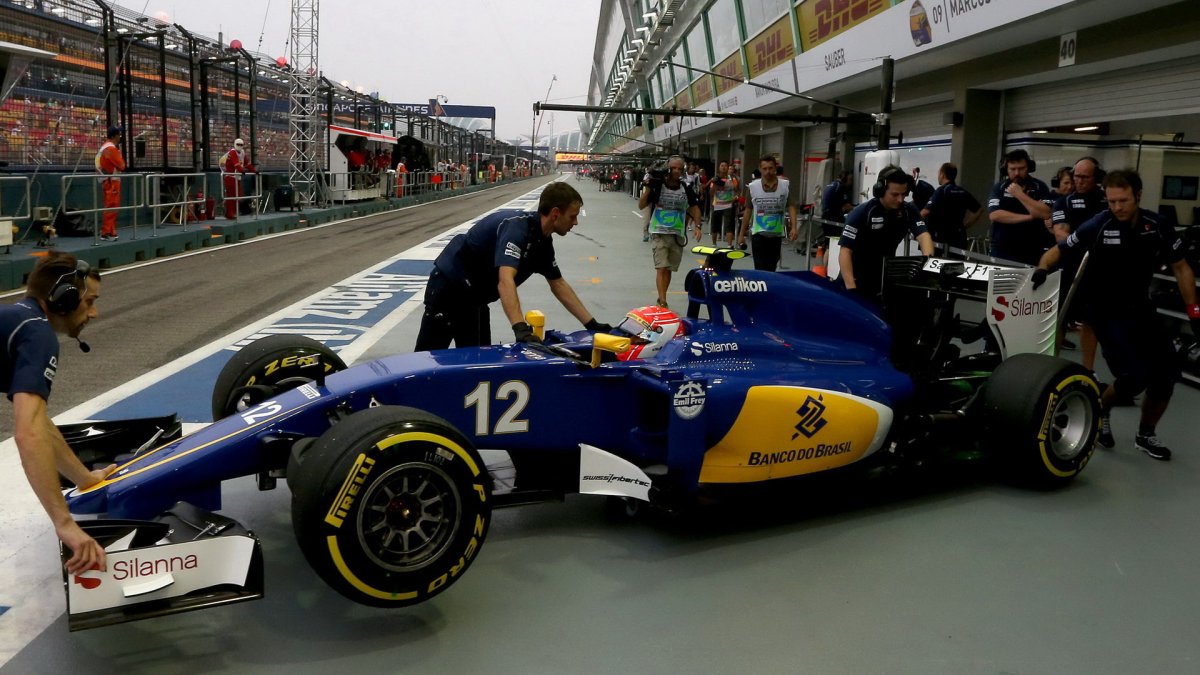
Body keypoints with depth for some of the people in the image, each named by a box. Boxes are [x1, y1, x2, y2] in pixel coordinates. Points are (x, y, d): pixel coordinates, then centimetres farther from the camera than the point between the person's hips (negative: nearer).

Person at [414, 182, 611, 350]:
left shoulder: (542, 242, 2)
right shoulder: (517, 227, -27)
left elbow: (559, 285, 12)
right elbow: (505, 281, -40)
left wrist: (591, 324, 8)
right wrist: (521, 328, -51)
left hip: (473, 297, 9)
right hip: (450, 286, -9)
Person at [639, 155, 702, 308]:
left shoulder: (686, 189, 3)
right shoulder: (657, 185, -6)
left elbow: (694, 207, 13)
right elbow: (641, 205, -5)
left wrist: (697, 226, 0)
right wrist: (648, 188, -17)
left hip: (678, 235, 4)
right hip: (659, 234, -3)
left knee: (669, 269, 11)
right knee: (661, 267, -14)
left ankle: (661, 299, 26)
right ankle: (663, 303, -17)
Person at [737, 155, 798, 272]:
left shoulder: (786, 185, -2)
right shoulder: (752, 186, -2)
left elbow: (791, 207, -4)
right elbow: (748, 211, 5)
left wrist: (793, 228, -18)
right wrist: (741, 233, 7)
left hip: (777, 234, 2)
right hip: (759, 233, -1)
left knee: (771, 268, 12)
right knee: (760, 268, -9)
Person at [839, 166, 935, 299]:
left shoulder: (909, 211, -7)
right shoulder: (861, 213, -18)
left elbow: (923, 235, -21)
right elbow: (845, 251, -23)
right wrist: (851, 288, -34)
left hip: (886, 276, 4)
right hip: (858, 277, -4)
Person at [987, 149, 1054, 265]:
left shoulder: (1040, 187, 2)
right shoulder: (999, 188, 3)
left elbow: (1045, 214, -13)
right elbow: (994, 215, -12)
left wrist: (1019, 194, -14)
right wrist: (1028, 217, -13)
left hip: (1032, 251, 0)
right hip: (1002, 251, 0)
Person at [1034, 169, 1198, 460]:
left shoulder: (1158, 226, -7)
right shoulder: (1098, 226, -17)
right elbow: (1058, 251, -8)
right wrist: (1042, 268, -30)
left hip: (1140, 308, 5)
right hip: (1105, 311, -4)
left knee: (1167, 373, 2)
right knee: (1136, 375, -17)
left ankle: (1145, 435, 24)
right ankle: (1100, 409, 15)